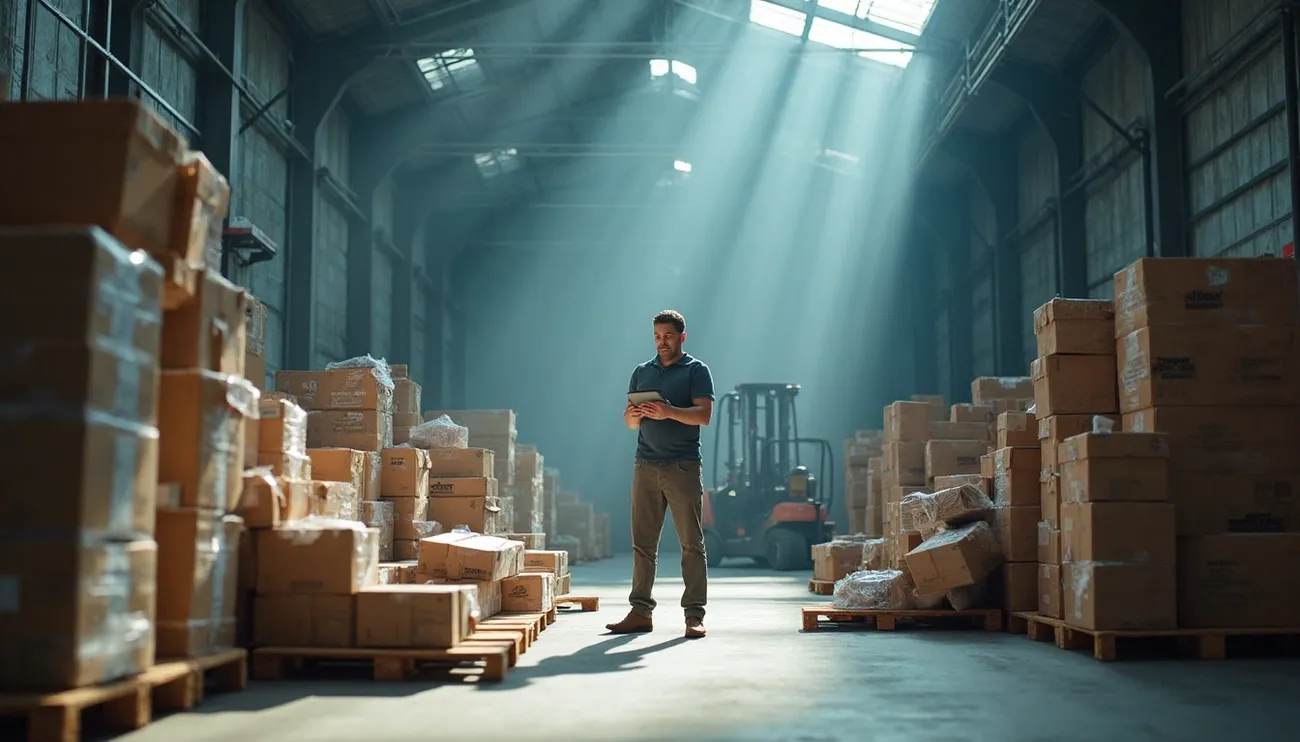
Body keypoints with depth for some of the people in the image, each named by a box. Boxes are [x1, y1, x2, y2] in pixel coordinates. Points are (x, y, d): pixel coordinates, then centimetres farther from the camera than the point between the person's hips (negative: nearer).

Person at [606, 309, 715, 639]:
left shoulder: (696, 370, 4)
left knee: (692, 544, -3)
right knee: (643, 543, 3)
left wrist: (669, 411, -22)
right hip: (646, 465, 4)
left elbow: (703, 414, -8)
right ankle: (640, 612, 7)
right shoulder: (641, 372, 17)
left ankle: (695, 615, 0)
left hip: (683, 466, -4)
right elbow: (629, 421, 16)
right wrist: (634, 415, -7)